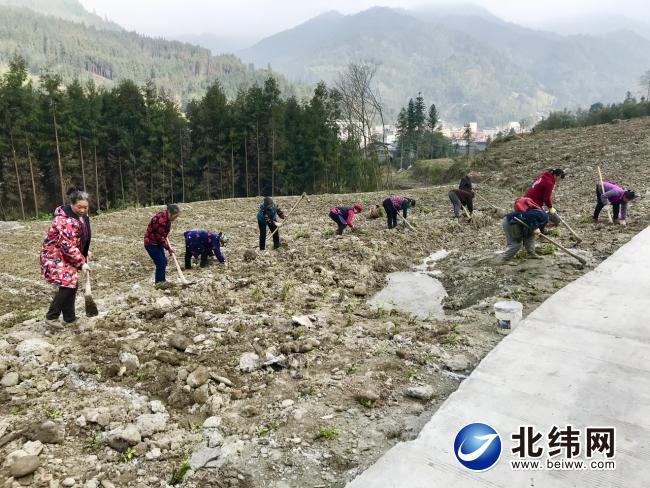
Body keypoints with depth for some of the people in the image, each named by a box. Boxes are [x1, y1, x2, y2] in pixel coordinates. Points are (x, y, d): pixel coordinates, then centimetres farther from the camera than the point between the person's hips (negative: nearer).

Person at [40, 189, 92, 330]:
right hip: (54, 256, -9)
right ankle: (51, 317, -7)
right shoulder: (66, 221, -27)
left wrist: (85, 253, 13)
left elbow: (83, 238, 19)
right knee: (67, 284, -19)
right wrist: (82, 262, -26)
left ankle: (69, 317, 21)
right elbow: (69, 247, -29)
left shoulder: (82, 216, 3)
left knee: (71, 284, 10)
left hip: (67, 256, 9)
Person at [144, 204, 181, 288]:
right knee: (160, 263, -11)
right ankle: (159, 283, 0)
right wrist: (168, 248, -18)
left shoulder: (166, 216, -1)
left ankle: (162, 281, 23)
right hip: (151, 244, -10)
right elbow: (160, 237, -26)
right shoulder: (161, 220, -31)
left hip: (158, 243, 10)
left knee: (164, 262, 12)